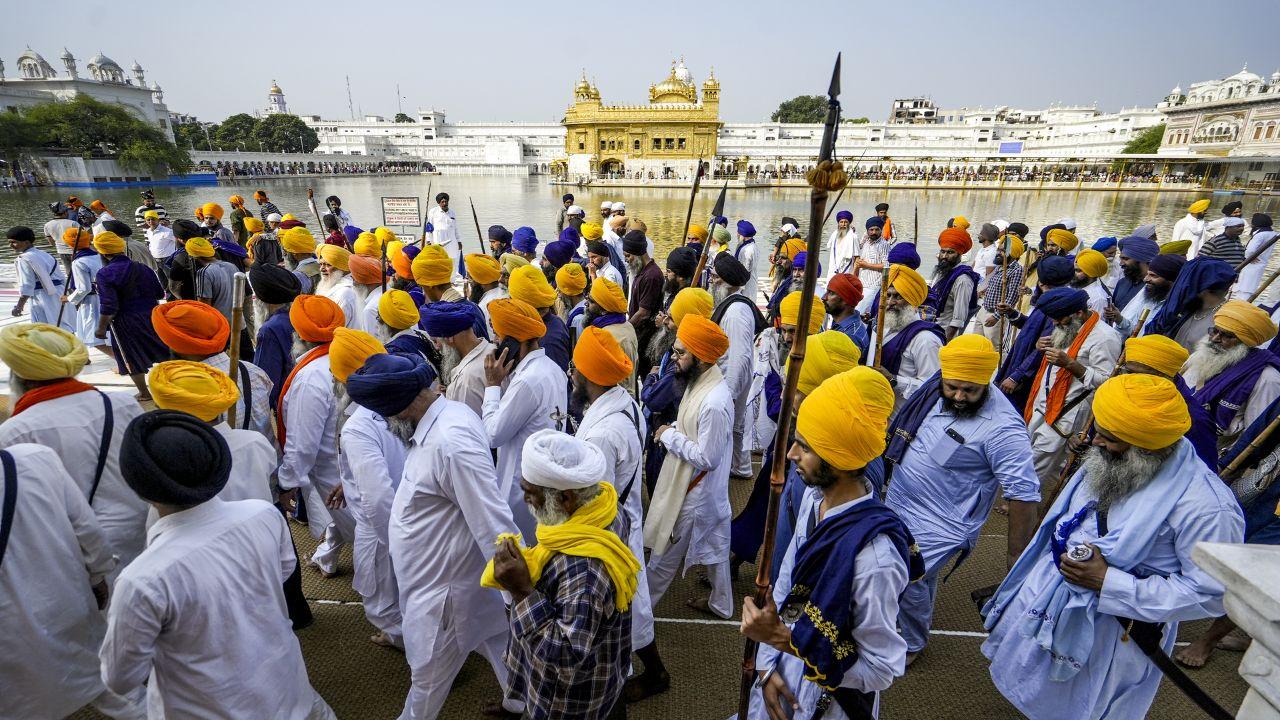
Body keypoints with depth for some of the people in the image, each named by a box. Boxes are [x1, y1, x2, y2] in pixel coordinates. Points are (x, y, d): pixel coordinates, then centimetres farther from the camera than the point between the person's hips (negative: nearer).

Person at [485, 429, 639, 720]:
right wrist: (527, 562, -6)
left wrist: (521, 591, -37)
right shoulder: (601, 505, -14)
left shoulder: (584, 568, -41)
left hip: (572, 688, -7)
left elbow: (567, 654, -34)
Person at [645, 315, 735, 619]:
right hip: (700, 487, 9)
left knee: (664, 555, 12)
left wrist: (669, 436, -20)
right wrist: (675, 427, -3)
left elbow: (706, 457, -28)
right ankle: (721, 603, 46)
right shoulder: (700, 381, -2)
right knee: (713, 546, 26)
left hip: (695, 492, -9)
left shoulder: (714, 402, -33)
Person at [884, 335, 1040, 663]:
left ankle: (912, 643, 28)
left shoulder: (1002, 427, -27)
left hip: (939, 525, -6)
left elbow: (1024, 494, -23)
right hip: (896, 504, 6)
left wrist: (1017, 557, -17)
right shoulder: (935, 389, -7)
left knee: (905, 582, -1)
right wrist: (891, 476, 18)